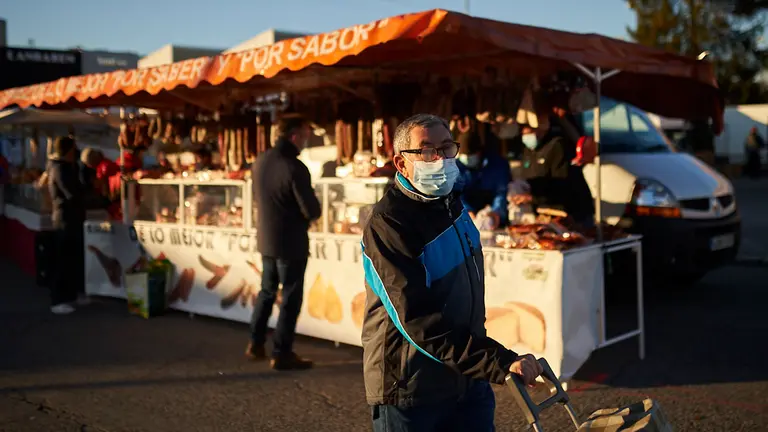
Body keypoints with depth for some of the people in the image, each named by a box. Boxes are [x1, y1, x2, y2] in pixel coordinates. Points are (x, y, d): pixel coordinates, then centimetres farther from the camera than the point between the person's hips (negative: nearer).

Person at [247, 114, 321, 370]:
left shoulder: (260, 162, 3)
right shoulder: (294, 167, -22)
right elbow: (312, 211, -20)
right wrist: (307, 215, 1)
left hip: (265, 239, 8)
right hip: (291, 243, -8)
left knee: (267, 291, 21)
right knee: (291, 298, 4)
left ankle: (256, 345, 28)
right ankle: (281, 354, 10)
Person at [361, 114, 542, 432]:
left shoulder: (451, 201, 4)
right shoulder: (387, 223, -21)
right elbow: (419, 324, -27)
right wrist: (499, 363, -32)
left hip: (468, 381, 7)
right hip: (409, 393, -7)